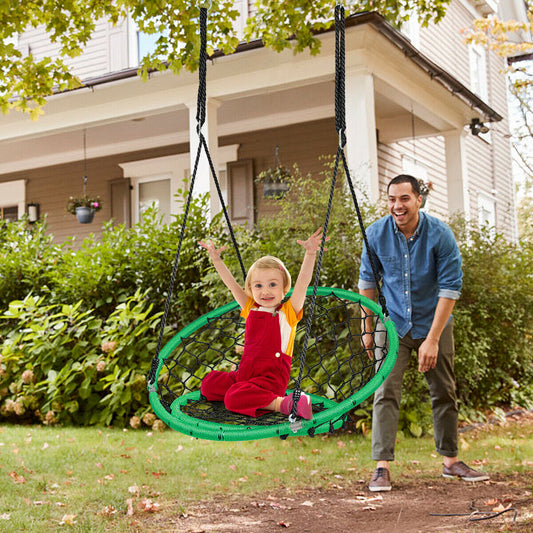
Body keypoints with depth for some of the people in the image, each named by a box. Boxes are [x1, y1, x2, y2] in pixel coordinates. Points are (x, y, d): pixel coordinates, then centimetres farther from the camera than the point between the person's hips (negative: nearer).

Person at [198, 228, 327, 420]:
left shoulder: (288, 312, -4)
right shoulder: (251, 309, 11)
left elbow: (302, 283, -18)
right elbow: (231, 284, 12)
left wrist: (310, 254, -30)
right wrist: (216, 260, 5)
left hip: (272, 377, -7)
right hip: (246, 373, 7)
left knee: (234, 399, -27)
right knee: (208, 384, 4)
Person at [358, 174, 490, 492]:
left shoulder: (440, 235, -18)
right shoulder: (376, 234, -11)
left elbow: (450, 287, -17)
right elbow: (368, 281, 2)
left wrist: (432, 339, -20)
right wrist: (367, 328, 3)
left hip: (433, 323, 0)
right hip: (393, 324, 0)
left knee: (444, 393, 9)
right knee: (386, 392, -10)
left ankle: (451, 460, 23)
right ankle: (382, 466, -8)